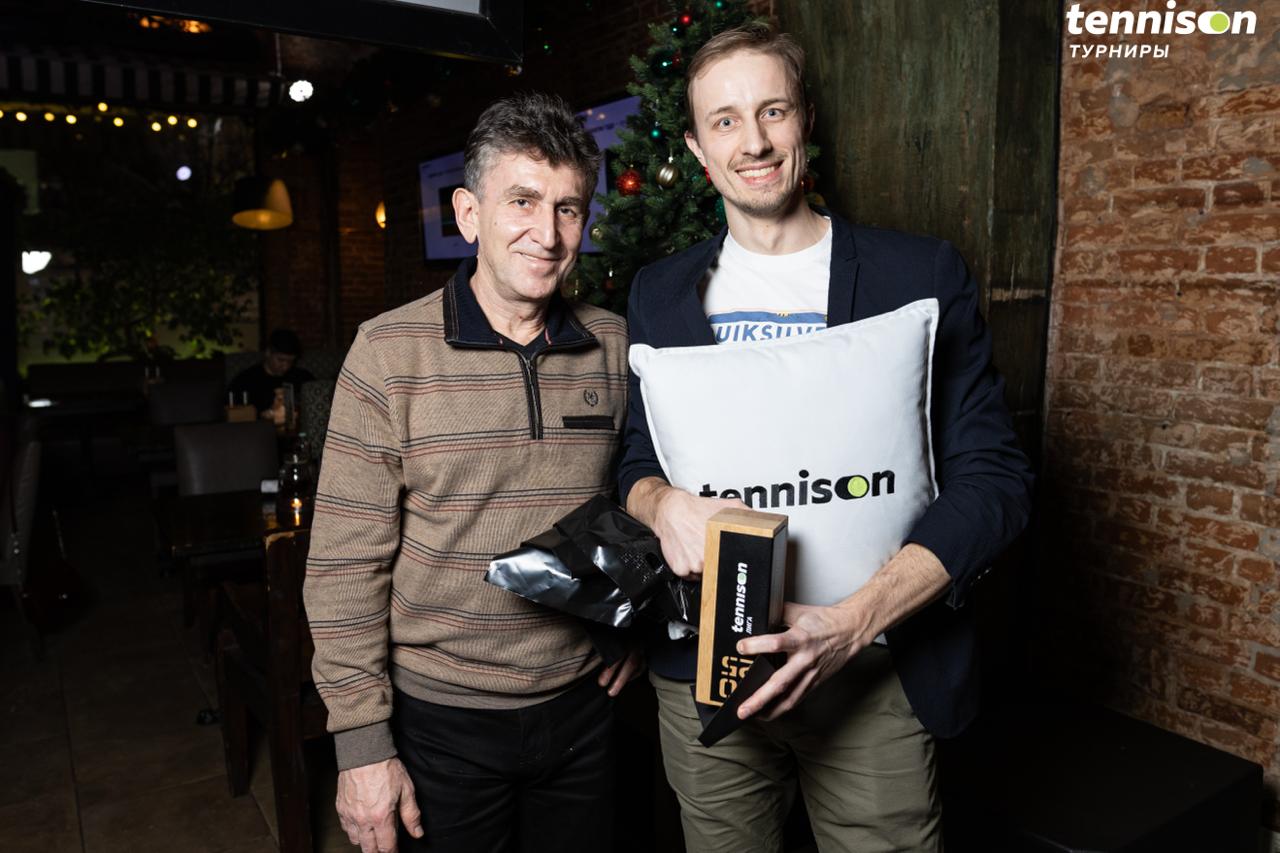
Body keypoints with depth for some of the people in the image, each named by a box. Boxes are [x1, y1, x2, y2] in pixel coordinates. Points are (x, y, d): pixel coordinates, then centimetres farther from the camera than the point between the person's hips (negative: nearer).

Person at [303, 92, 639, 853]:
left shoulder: (615, 346, -2)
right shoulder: (390, 352, -12)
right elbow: (346, 563, -11)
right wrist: (362, 742, -11)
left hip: (581, 704, 3)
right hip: (440, 716, -3)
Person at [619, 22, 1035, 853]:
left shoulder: (923, 275, -5)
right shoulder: (661, 293, 5)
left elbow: (992, 477, -9)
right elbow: (636, 460, 10)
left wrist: (854, 621, -21)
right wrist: (665, 502, -15)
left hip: (871, 675, -2)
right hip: (701, 664, 3)